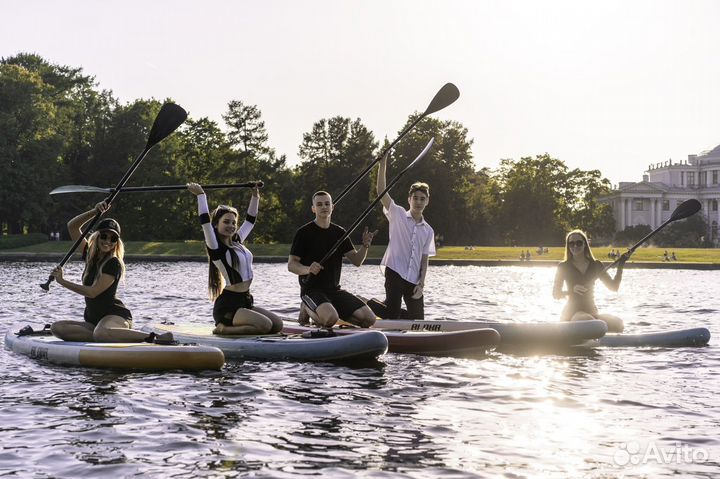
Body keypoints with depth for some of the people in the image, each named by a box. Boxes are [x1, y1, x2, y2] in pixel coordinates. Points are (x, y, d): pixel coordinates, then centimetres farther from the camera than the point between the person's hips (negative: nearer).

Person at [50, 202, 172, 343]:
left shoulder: (114, 264, -11)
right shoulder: (91, 256, 11)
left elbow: (93, 292, -17)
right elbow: (72, 226, 11)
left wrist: (62, 281, -11)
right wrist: (95, 212, -2)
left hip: (115, 316, -8)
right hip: (93, 321, 8)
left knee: (100, 333, -43)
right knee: (57, 328, -17)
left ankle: (153, 338, -34)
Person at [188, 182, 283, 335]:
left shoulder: (236, 242, 12)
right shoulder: (216, 248, -10)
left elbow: (250, 220, 25)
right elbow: (205, 222, -22)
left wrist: (255, 197, 25)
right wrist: (201, 195, -22)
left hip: (245, 301, 9)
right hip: (228, 305, -9)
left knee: (278, 325, -4)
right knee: (265, 325, -25)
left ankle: (230, 326, 7)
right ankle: (222, 329, -7)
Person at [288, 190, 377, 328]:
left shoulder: (339, 232, 11)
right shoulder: (304, 233, -5)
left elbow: (357, 261, 7)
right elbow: (291, 265, -8)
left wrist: (365, 245, -13)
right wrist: (308, 269, -29)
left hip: (335, 290, 5)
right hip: (312, 290, -5)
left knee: (369, 319, -10)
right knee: (330, 319, -34)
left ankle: (336, 312, 13)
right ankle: (307, 310, -1)